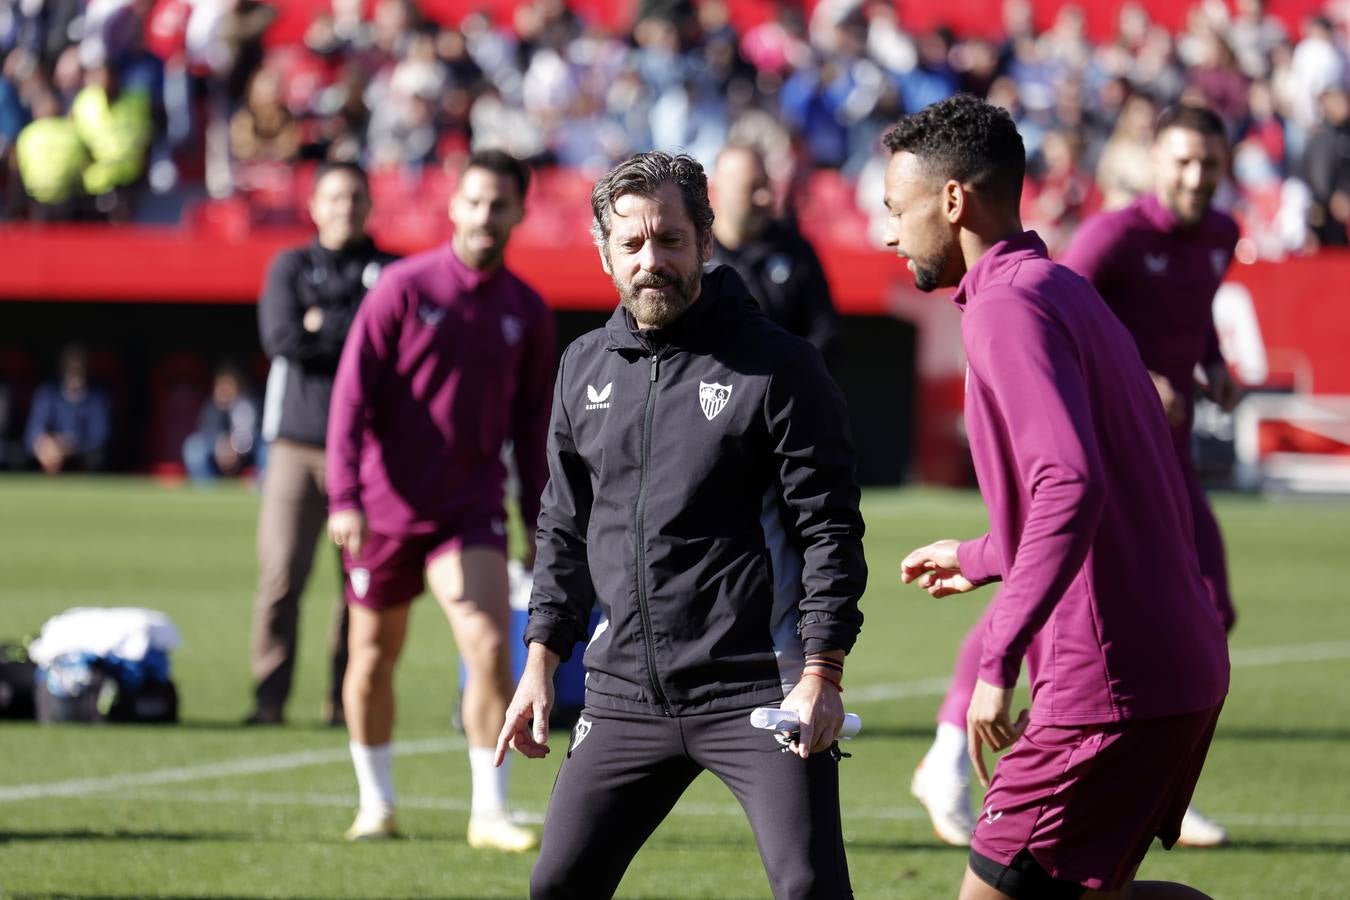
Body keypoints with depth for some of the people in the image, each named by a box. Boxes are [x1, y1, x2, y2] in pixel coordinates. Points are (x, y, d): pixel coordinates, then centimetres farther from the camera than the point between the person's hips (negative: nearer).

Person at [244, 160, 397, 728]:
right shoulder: (290, 267, 13)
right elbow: (280, 337, -3)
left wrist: (323, 325, -4)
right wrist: (356, 332, -3)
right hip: (298, 441, 0)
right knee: (280, 575, -9)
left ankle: (346, 699, 5)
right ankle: (269, 696, -3)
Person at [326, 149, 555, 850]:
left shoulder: (527, 312, 4)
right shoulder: (404, 287, -6)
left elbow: (532, 421, 13)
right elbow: (351, 393, -8)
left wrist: (537, 519, 10)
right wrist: (345, 496, -17)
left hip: (471, 512, 1)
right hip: (385, 505, -1)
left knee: (491, 647, -15)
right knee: (373, 658, 9)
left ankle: (490, 814, -8)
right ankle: (375, 804, 27)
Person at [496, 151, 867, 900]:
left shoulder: (776, 366, -6)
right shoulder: (583, 368, 11)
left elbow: (828, 529, -7)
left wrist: (820, 673, -14)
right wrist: (541, 661, 14)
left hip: (757, 690, -5)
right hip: (624, 692, 5)